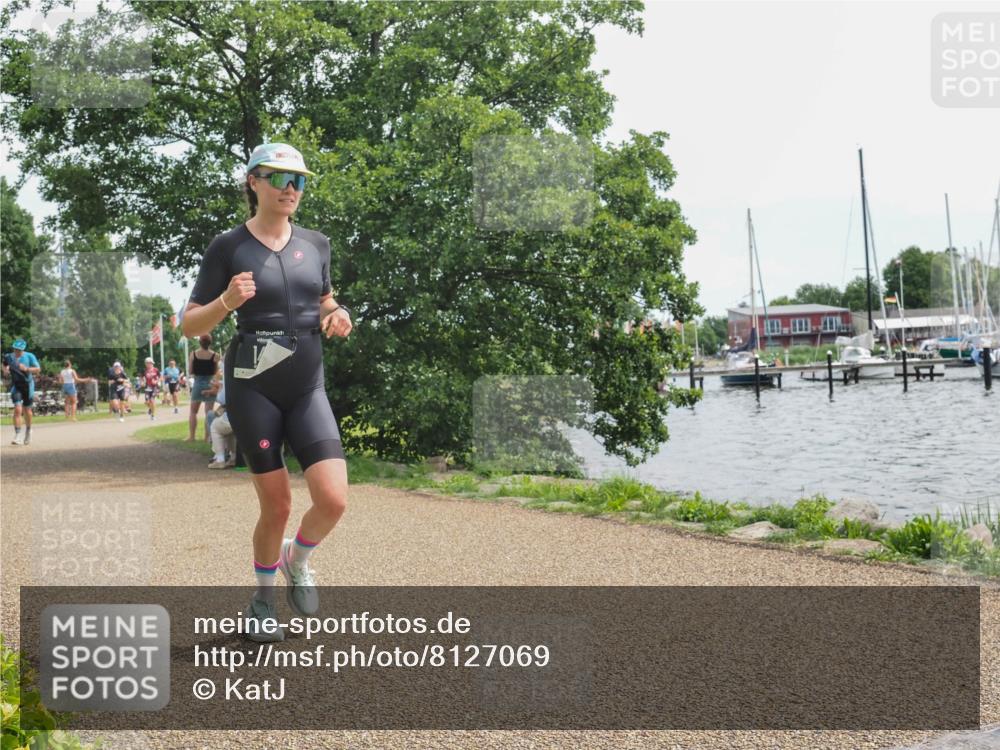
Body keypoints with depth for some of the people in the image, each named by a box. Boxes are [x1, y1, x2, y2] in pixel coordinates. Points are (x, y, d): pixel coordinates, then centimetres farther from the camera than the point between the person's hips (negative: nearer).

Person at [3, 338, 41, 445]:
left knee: (27, 411, 10)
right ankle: (17, 435, -14)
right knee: (17, 409, -15)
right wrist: (5, 370, -2)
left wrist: (26, 369, -23)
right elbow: (4, 365, 21)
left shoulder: (29, 356, -7)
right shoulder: (9, 356, 1)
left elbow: (38, 369, -7)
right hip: (16, 385, 1)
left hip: (28, 385, -1)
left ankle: (28, 431, 35)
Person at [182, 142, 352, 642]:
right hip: (253, 388, -3)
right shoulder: (227, 248, -4)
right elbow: (190, 325, -2)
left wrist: (337, 317, 1)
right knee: (277, 505, 1)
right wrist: (227, 301, -21)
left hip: (308, 388, 3)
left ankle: (297, 562, 22)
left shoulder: (315, 244, 8)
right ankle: (262, 601, 28)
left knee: (333, 499, -11)